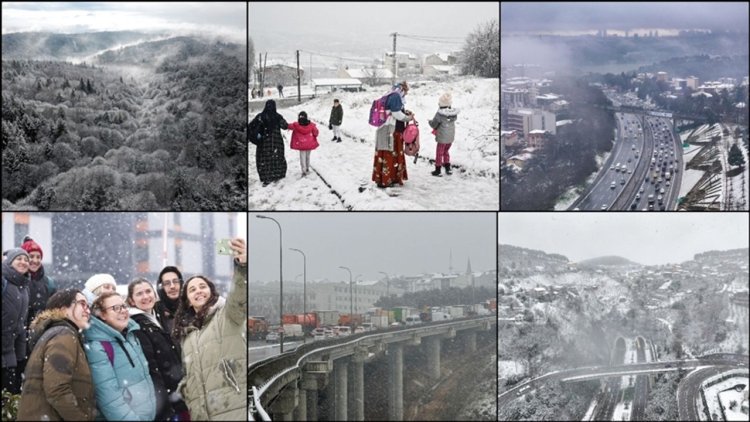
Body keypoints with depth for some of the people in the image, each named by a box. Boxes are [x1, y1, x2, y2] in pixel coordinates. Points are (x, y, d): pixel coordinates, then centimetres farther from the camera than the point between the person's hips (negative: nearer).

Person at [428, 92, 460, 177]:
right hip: (451, 137, 5)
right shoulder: (454, 113, -7)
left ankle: (437, 170, 15)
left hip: (442, 138, -5)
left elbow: (433, 125, -14)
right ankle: (448, 168, 27)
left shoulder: (439, 114, -22)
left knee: (439, 153, 9)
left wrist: (430, 122, 8)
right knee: (445, 151, 24)